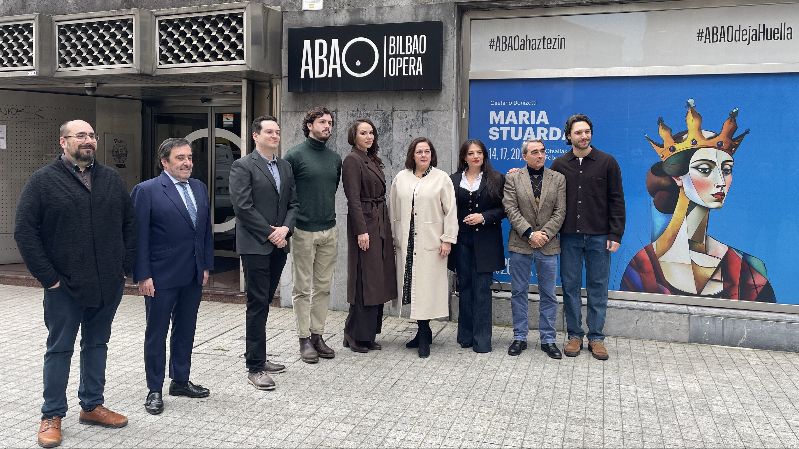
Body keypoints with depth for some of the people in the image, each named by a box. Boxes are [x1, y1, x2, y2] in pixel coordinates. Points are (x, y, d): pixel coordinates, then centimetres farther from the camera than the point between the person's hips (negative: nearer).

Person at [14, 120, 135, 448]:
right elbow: (24, 232, -7)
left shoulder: (112, 180, 8)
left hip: (108, 285, 4)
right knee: (60, 349, 6)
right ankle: (52, 416, 19)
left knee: (97, 345, 14)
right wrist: (48, 276, -10)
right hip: (64, 286, -4)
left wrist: (124, 266, 5)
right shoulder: (43, 181, -4)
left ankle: (92, 406, 27)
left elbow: (129, 225, 13)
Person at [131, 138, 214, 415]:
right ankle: (154, 390, 19)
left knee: (186, 330, 15)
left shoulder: (200, 188, 9)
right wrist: (143, 276, -14)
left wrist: (206, 266, 9)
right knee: (157, 332, 6)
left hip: (193, 276, 6)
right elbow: (139, 237, -11)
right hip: (161, 276, -6)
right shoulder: (147, 191, -9)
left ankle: (180, 381, 30)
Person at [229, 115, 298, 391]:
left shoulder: (285, 167, 14)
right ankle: (255, 368, 4)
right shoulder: (243, 166, -6)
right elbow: (242, 206, -13)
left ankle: (256, 356, 25)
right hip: (255, 246, -6)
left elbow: (293, 203, 12)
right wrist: (270, 233, -14)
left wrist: (285, 229, -5)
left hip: (279, 245, 6)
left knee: (264, 303, 13)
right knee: (258, 304, -3)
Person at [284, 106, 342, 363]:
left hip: (329, 231, 5)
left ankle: (317, 335, 20)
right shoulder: (296, 155, -6)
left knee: (323, 287, 10)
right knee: (303, 288, 3)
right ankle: (304, 339, 12)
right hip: (304, 231, -5)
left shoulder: (335, 158, 10)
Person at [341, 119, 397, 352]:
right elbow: (353, 199, -15)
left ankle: (369, 334, 19)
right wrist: (361, 230, -21)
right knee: (364, 279, -5)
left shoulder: (373, 160, 18)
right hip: (364, 223, -9)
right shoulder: (352, 160, -8)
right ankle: (356, 336, 6)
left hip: (380, 224, 9)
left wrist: (385, 227, 14)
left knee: (378, 279, 10)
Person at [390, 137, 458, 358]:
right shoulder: (400, 178, 11)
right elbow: (394, 210, 13)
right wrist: (394, 238, 11)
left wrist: (447, 239, -6)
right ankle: (423, 332, 17)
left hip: (430, 242, -3)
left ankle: (424, 334, 6)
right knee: (412, 285, 4)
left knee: (427, 286, -4)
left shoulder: (442, 178, 2)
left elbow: (450, 211, -1)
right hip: (406, 243, 3)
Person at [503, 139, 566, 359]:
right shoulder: (513, 178, 3)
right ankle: (520, 337, 18)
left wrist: (545, 233, -12)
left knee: (548, 295, 7)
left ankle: (548, 339, 17)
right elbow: (511, 210, -5)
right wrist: (530, 233, -14)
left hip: (548, 244, 1)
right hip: (520, 244, 0)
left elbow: (560, 212, 1)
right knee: (519, 292, 7)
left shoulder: (558, 179, 6)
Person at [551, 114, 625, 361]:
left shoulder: (607, 162, 2)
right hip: (569, 237, 1)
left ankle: (596, 337, 16)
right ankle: (575, 335, 17)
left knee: (598, 288, 5)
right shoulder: (559, 164, 6)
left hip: (599, 236, -1)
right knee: (570, 287, 6)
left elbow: (617, 200, 0)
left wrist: (615, 234, -4)